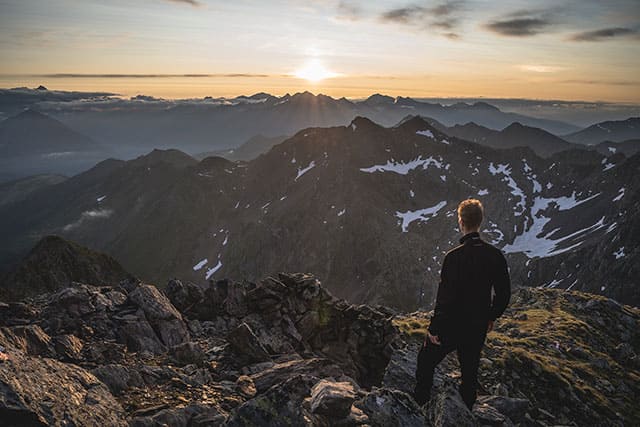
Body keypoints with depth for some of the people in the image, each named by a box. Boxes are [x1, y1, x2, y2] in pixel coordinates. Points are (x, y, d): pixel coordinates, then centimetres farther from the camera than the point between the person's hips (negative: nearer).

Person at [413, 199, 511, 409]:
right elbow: (504, 293, 3)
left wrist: (434, 329, -10)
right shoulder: (495, 255, -6)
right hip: (478, 327, 5)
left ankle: (419, 406, 23)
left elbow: (445, 297, -21)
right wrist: (491, 317, 18)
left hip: (452, 325, -5)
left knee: (426, 363, 15)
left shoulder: (454, 256, -23)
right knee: (470, 371, 21)